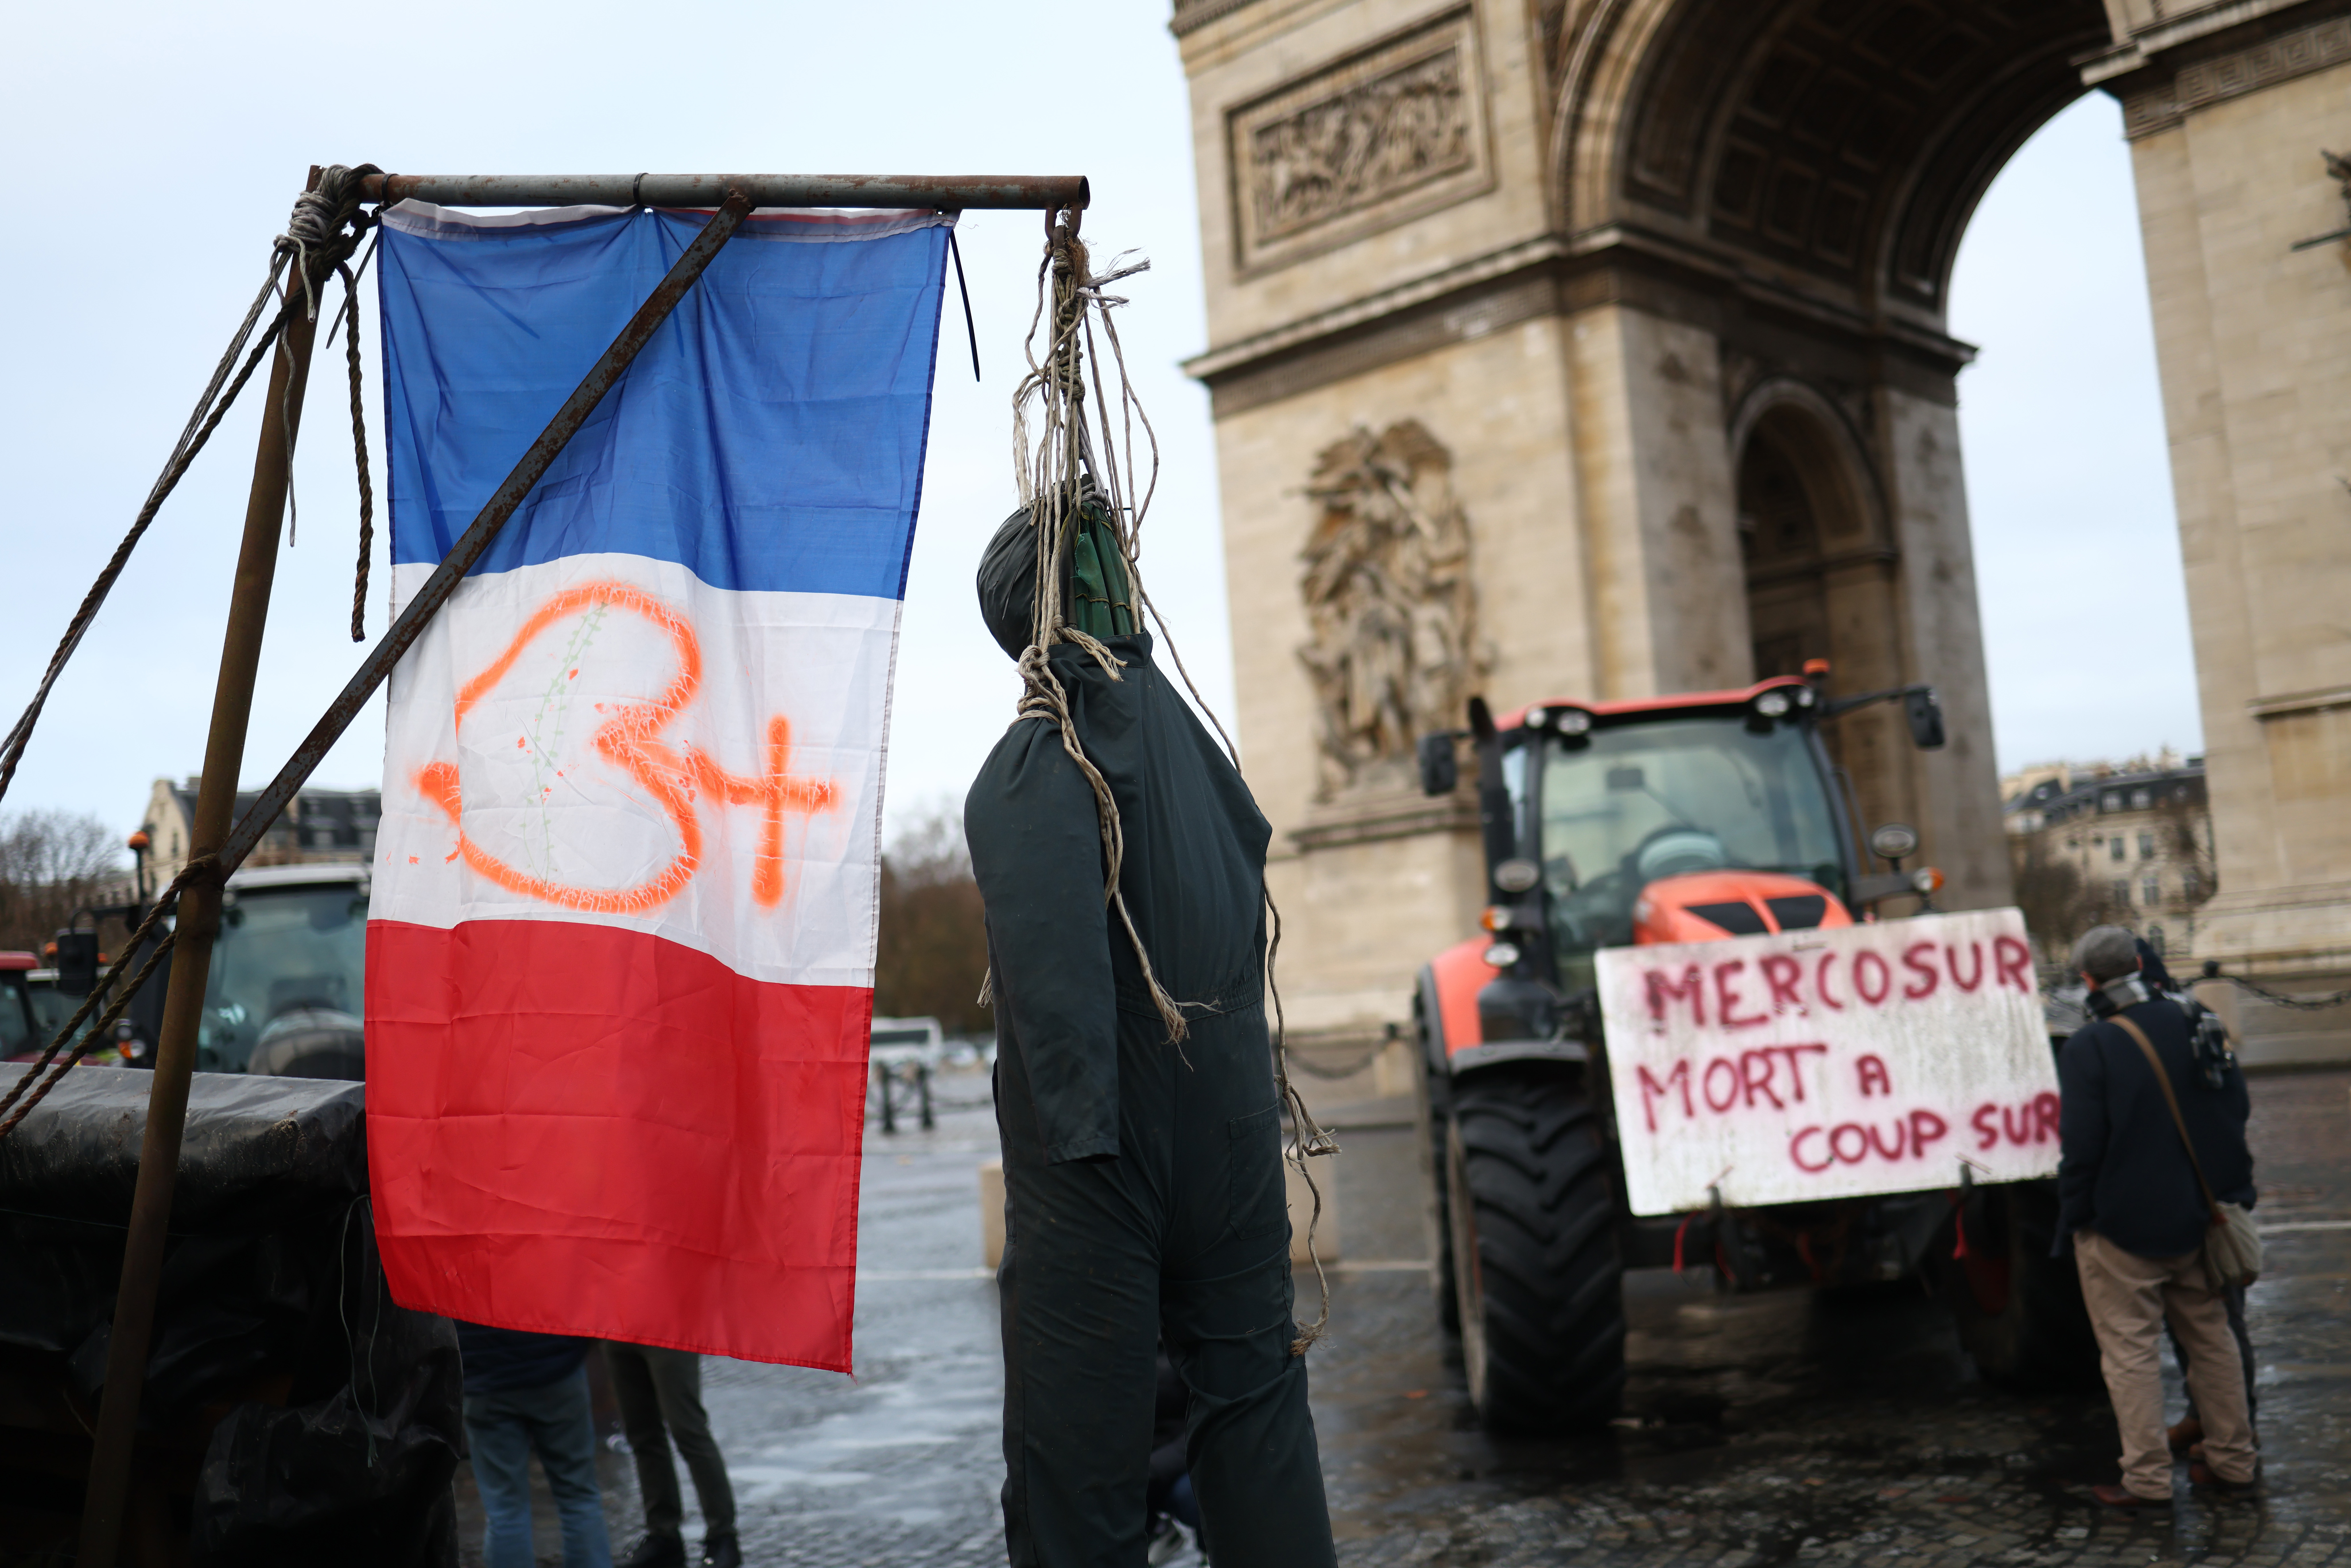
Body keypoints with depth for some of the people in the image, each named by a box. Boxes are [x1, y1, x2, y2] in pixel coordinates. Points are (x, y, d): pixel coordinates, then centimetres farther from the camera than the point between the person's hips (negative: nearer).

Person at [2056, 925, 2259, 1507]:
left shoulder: (2088, 1049, -18)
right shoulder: (2196, 1025, 1)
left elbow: (2081, 1147, -17)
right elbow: (2238, 1108, 10)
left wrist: (2072, 1219, -6)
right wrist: (2229, 1188, 19)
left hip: (2122, 1226, -6)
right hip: (2197, 1218, 6)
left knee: (2130, 1350, 2)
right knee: (2211, 1336, 17)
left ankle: (2148, 1477, 4)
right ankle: (2232, 1459, 25)